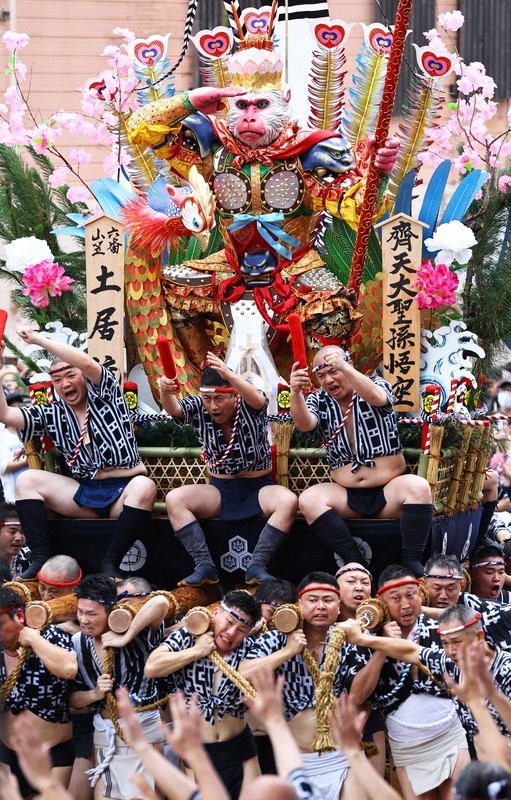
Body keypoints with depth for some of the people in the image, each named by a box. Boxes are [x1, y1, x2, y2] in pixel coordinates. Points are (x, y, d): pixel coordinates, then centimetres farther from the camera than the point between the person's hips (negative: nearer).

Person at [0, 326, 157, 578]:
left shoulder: (105, 395, 2)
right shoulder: (53, 414, 12)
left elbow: (87, 363, -18)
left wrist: (37, 339, -14)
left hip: (124, 491, -4)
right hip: (84, 494, 4)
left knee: (144, 487, -37)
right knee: (27, 480, -10)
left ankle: (110, 564, -32)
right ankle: (40, 561, -20)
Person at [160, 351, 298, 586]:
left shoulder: (248, 407, -11)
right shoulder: (199, 409, -3)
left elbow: (257, 400, -36)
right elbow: (173, 409, -22)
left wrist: (229, 375, -55)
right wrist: (166, 392, -47)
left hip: (258, 487, -3)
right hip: (219, 489, 3)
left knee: (288, 502, -33)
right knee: (174, 499, -22)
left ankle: (257, 566, -31)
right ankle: (205, 566, -28)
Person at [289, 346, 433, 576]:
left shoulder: (378, 385, 1)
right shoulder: (319, 401, 6)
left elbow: (376, 397, -24)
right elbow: (304, 424, -15)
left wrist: (345, 368, -39)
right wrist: (296, 393, -35)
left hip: (388, 490, -2)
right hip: (346, 495, 2)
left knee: (418, 487, -32)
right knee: (309, 499, -26)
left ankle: (412, 562, -29)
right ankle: (355, 562, -28)